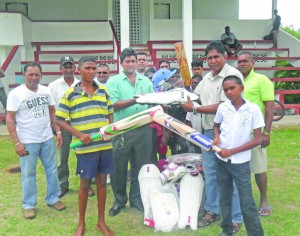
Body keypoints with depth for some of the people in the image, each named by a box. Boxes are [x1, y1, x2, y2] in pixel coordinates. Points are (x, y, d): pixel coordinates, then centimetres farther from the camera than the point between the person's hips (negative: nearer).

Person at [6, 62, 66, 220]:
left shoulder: (46, 91, 3)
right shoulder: (16, 93, -11)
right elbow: (10, 119, -11)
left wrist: (58, 131, 5)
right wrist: (17, 143, -15)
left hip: (47, 139, 5)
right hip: (27, 142, -4)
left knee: (52, 170, 13)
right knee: (28, 174, 7)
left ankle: (53, 199, 29)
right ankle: (29, 205, 23)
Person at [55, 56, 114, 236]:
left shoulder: (104, 90, 8)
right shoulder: (70, 93, -3)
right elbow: (60, 120, -3)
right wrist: (79, 134, -15)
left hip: (105, 144, 4)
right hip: (85, 147, -3)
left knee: (102, 182, 12)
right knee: (85, 183, 7)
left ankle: (101, 221, 28)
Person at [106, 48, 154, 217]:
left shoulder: (146, 81, 13)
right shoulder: (114, 81, 2)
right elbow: (114, 105, -11)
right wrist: (135, 100, -21)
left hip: (143, 130, 3)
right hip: (122, 131, -2)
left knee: (140, 166, 11)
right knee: (119, 167, 7)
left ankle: (137, 200, 28)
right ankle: (119, 200, 26)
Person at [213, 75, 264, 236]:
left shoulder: (253, 109, -11)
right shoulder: (222, 108, -2)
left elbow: (257, 139, -10)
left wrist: (232, 151, -14)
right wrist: (217, 137, -6)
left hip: (240, 162, -3)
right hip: (222, 160, 4)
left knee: (247, 202, -1)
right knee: (224, 197, 15)